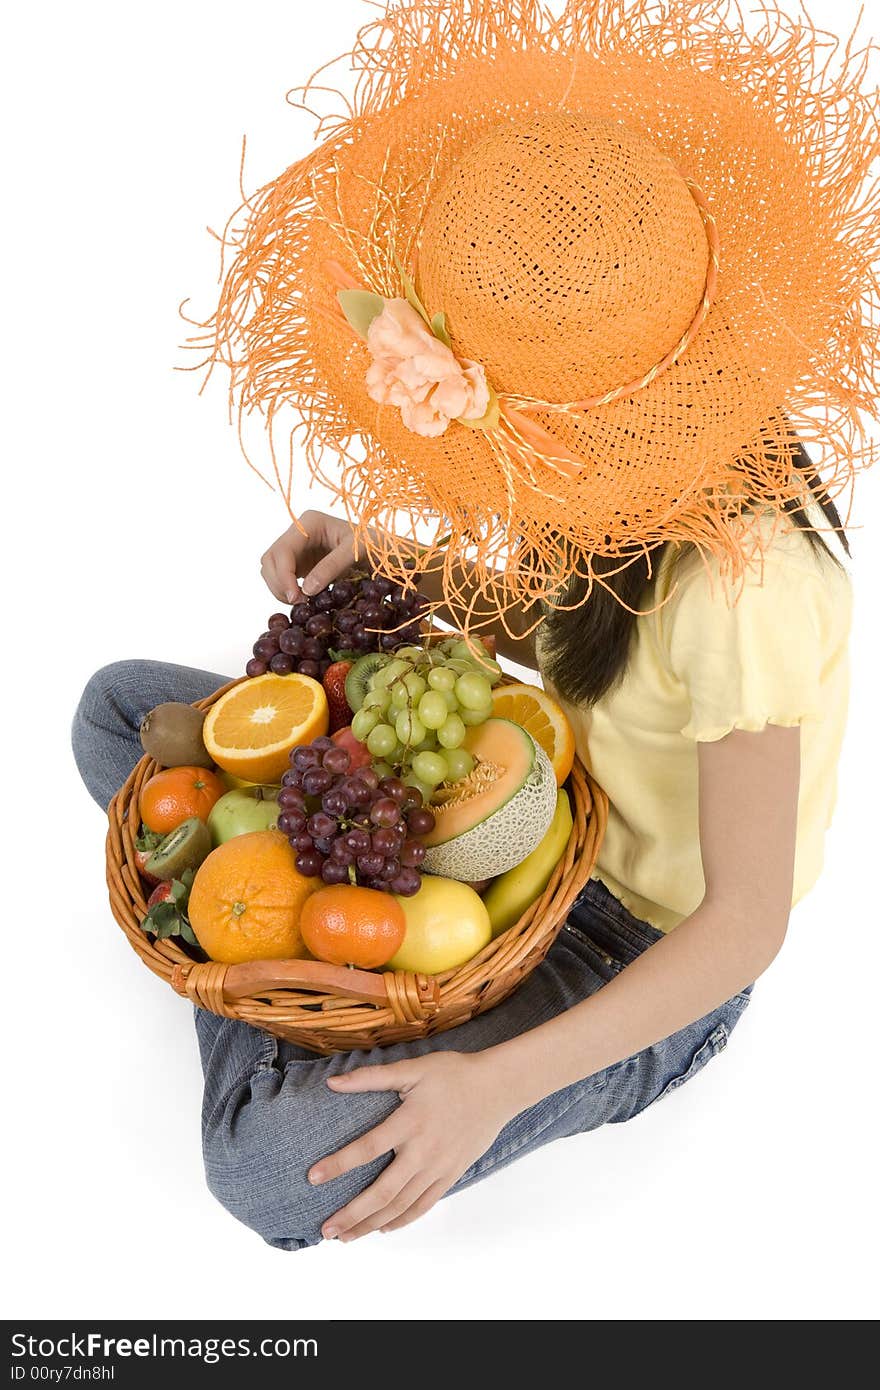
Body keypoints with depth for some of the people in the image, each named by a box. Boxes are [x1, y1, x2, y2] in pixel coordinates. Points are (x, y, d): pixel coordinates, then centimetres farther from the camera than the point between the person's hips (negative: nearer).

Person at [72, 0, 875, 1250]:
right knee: (121, 706, 2)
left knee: (280, 1169, -26)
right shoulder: (629, 475, -13)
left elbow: (746, 924, -26)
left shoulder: (745, 583, -35)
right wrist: (388, 559, -12)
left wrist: (497, 1086, -31)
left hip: (647, 950, -6)